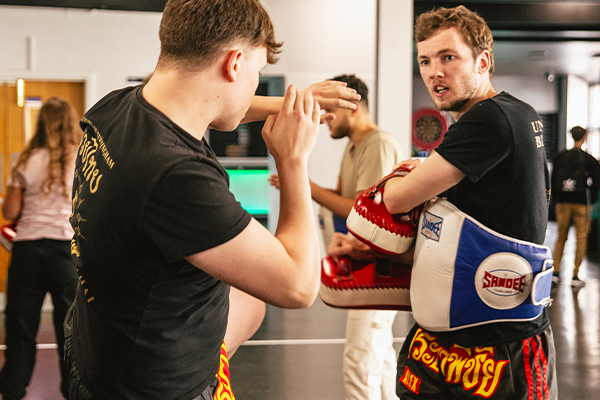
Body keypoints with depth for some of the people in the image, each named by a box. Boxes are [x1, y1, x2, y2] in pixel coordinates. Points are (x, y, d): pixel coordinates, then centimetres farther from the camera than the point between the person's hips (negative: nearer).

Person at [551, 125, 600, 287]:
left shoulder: (559, 157, 4)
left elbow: (553, 181, 6)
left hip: (563, 202, 3)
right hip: (582, 204, -3)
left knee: (561, 237, 11)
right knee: (581, 239, 4)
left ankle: (555, 272, 4)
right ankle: (575, 276, 3)